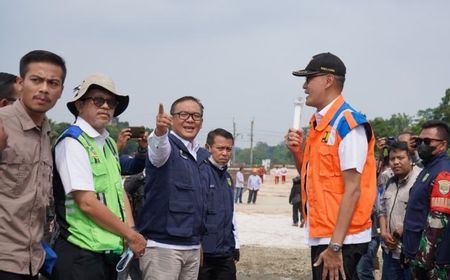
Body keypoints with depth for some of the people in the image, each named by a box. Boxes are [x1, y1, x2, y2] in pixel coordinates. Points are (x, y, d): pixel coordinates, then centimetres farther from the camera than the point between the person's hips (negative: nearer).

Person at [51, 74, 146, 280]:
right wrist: (131, 235, -11)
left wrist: (131, 231, -3)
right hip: (81, 255, -8)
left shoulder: (109, 144, 15)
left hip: (111, 251, 8)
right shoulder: (72, 143, -11)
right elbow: (87, 203, -17)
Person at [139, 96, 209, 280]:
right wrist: (160, 132, -54)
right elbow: (158, 149, -32)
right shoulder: (166, 145, -6)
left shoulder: (203, 156, 15)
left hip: (193, 247, 7)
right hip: (162, 245, -7)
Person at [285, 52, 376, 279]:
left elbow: (352, 189, -18)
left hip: (341, 240, -8)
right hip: (320, 235, 8)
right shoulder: (317, 123, 12)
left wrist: (335, 246, -21)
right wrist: (296, 151, 2)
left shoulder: (348, 124, -14)